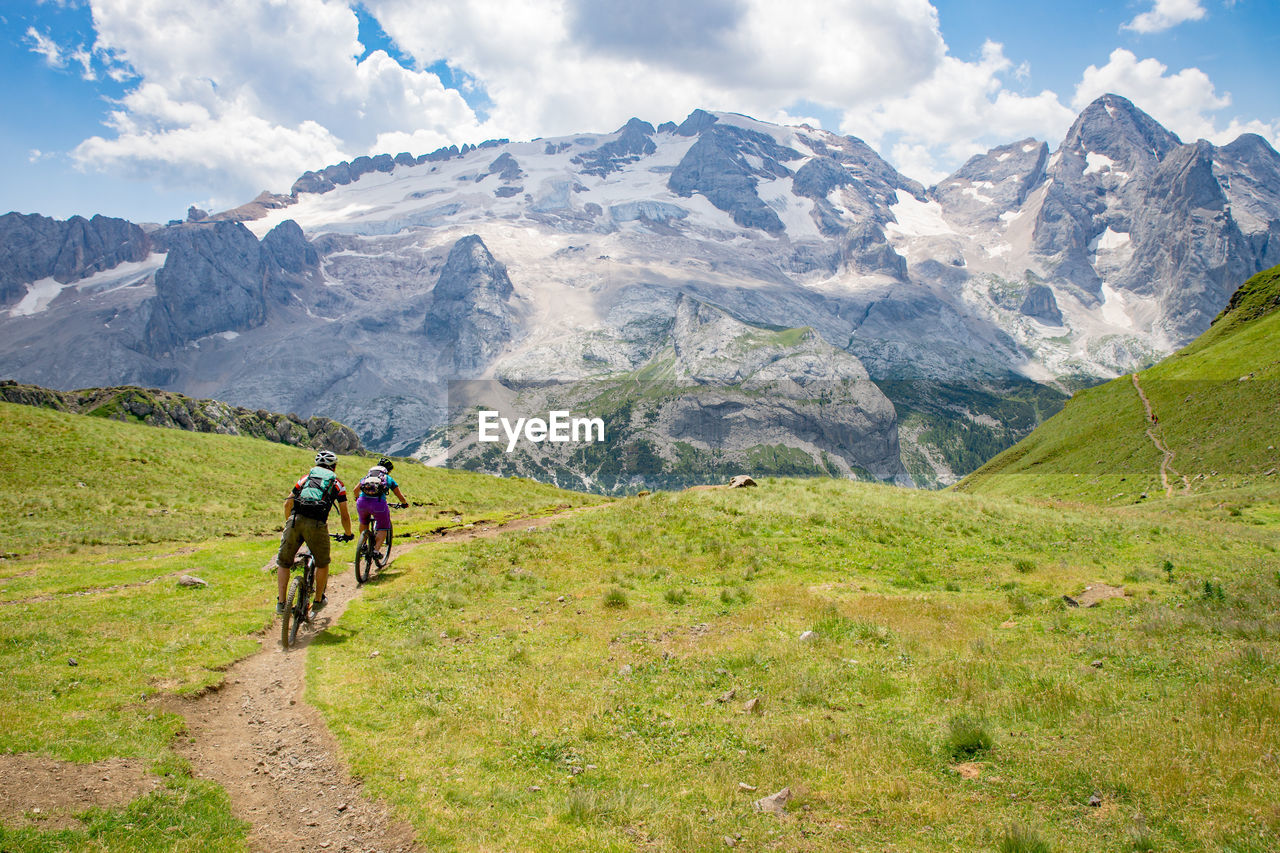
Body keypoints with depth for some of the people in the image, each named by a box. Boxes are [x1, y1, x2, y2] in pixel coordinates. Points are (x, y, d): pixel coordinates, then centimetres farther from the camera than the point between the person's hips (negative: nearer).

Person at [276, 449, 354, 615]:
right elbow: (345, 515, 18)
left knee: (283, 563, 18)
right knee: (322, 563, 22)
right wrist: (348, 534, 34)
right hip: (317, 524, -2)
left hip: (294, 520, 2)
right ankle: (318, 601, 28)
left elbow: (288, 503, 25)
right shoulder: (337, 483, 20)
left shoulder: (306, 477, 26)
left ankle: (281, 602, 10)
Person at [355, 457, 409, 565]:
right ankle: (376, 550, -4)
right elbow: (401, 497, 22)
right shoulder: (389, 479, 21)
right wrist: (405, 503, 43)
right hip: (378, 503, -3)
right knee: (383, 529, 14)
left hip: (362, 502, 3)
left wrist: (357, 498, 60)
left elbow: (356, 490, 39)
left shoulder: (368, 475, 29)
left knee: (364, 523, 33)